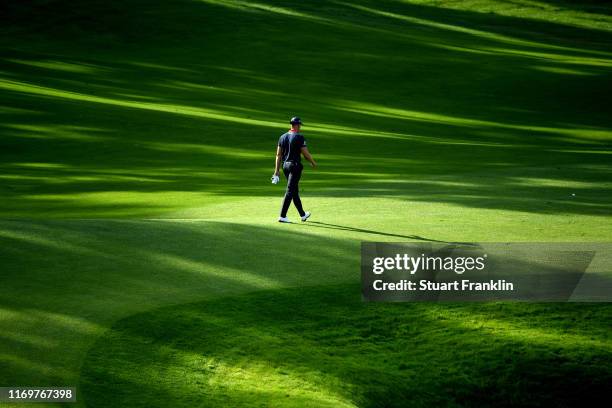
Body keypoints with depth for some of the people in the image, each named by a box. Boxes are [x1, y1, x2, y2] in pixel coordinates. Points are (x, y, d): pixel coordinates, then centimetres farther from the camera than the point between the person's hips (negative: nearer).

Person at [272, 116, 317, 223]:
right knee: (290, 191, -6)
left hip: (285, 166, 7)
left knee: (295, 191, 16)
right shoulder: (299, 137, -12)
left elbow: (278, 155, 8)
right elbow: (306, 153, -12)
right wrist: (313, 162, 6)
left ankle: (303, 214, 27)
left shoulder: (283, 137, 7)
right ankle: (282, 216, -10)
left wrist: (277, 170, 10)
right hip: (295, 166, -7)